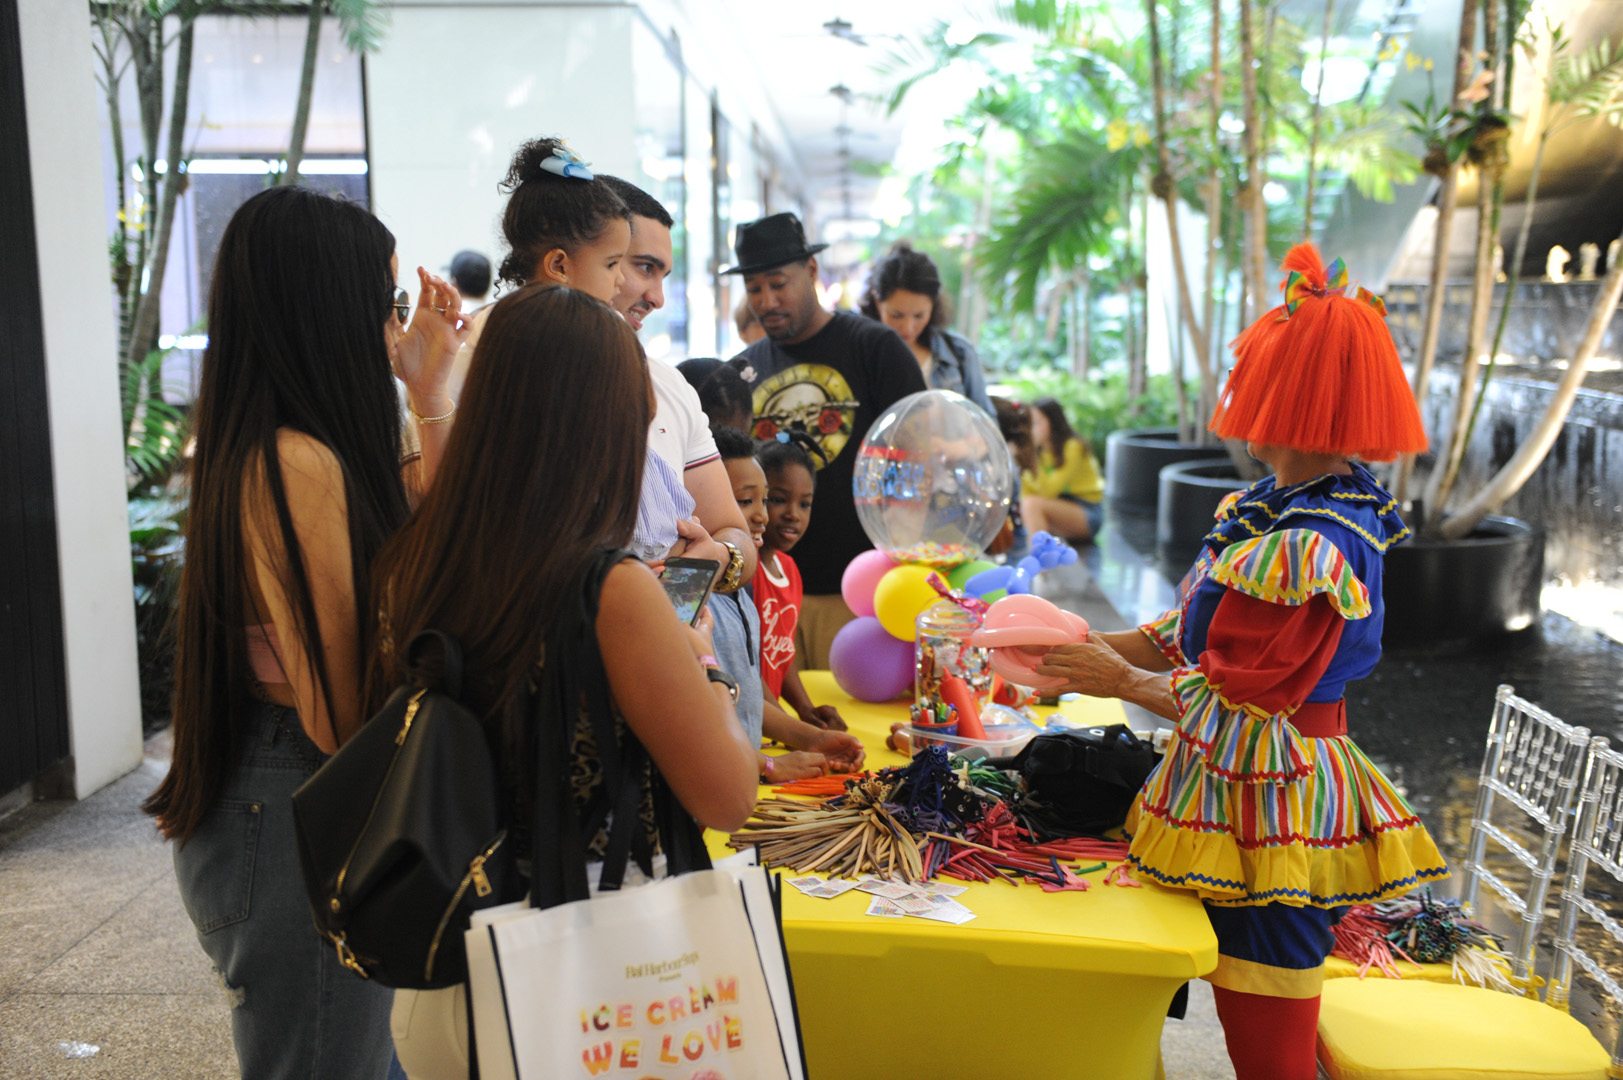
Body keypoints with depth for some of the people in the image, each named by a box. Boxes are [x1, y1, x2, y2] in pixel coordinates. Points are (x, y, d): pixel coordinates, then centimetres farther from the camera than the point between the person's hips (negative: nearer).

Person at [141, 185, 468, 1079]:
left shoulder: (267, 451, 6)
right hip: (297, 822, -10)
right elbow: (343, 709, -23)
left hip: (264, 802, 10)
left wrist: (429, 393, 13)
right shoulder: (300, 466, -23)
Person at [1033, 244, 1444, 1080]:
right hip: (1257, 790, 10)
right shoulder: (1276, 510, 4)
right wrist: (1098, 644, 5)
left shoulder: (1302, 550, -28)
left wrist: (1120, 680, -7)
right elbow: (1198, 627, 11)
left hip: (1268, 811, -10)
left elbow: (1228, 704, -21)